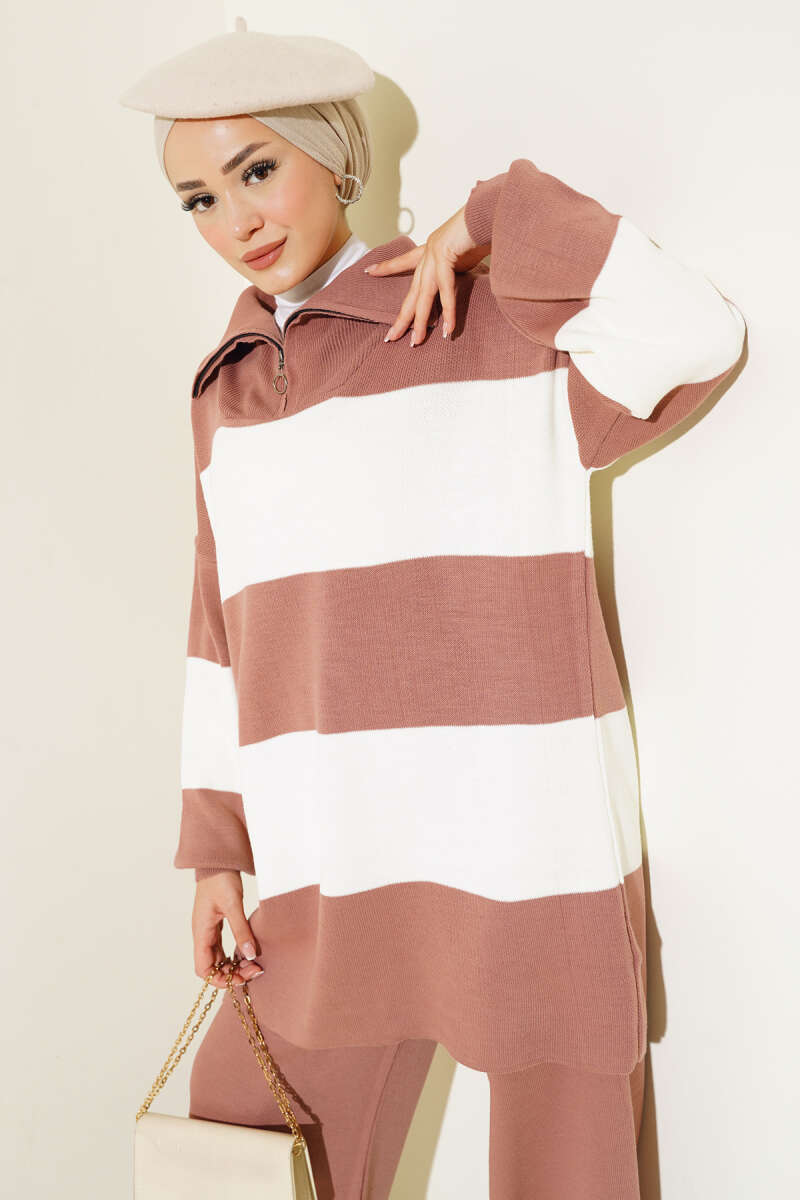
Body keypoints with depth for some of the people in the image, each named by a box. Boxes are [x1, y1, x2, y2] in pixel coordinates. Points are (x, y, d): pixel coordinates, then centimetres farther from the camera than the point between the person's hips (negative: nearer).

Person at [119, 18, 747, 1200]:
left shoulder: (499, 320, -4)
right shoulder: (230, 390, 12)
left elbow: (697, 337, -21)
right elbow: (229, 634, 14)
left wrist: (502, 215, -12)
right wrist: (214, 848, 11)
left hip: (526, 849, -5)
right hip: (330, 876, 5)